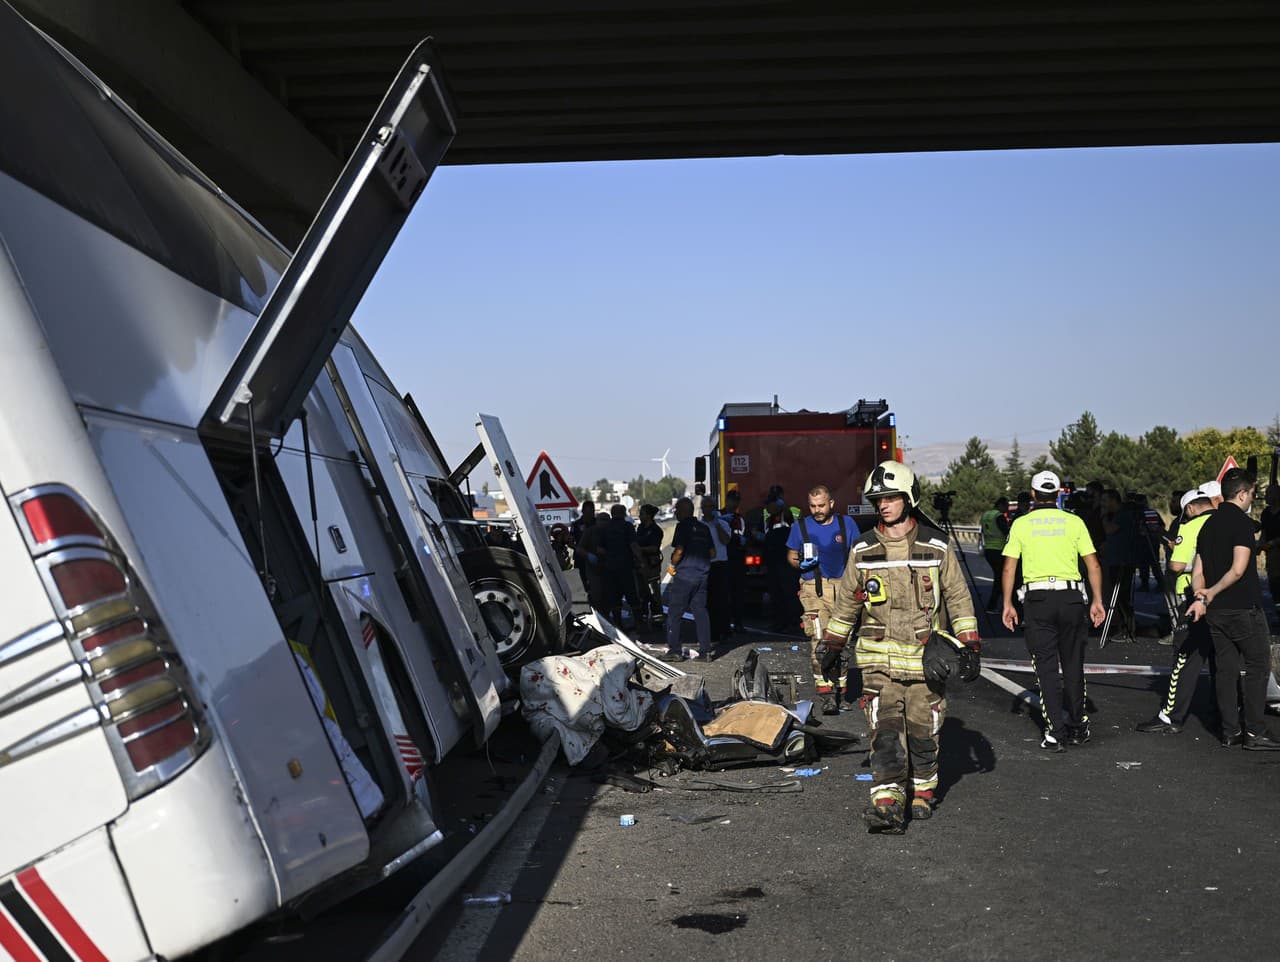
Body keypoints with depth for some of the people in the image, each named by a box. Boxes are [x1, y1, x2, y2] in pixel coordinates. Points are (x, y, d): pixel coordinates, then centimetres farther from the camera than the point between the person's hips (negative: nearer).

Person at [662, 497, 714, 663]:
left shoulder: (683, 526, -10)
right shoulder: (704, 528, 13)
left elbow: (679, 550, -18)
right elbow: (712, 552, 15)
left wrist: (672, 565, -2)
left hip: (684, 574, -7)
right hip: (702, 574, 7)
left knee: (674, 613, 1)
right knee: (700, 612, 9)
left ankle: (675, 651, 0)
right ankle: (706, 650, 7)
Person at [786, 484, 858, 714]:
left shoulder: (847, 524, 9)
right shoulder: (801, 526, 8)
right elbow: (791, 556, 17)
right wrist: (801, 563, -5)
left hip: (842, 588, 2)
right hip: (813, 588, -2)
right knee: (819, 639, -15)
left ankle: (839, 690, 20)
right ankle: (825, 694, -15)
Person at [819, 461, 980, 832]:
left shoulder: (936, 547, 0)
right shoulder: (863, 550, 5)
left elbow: (958, 598, 5)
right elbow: (846, 600, 16)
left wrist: (969, 648, 1)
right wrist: (832, 644, 18)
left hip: (925, 657, -1)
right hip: (879, 658, 1)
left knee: (923, 731, 7)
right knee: (885, 732, -10)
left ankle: (923, 791, 28)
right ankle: (887, 803, -15)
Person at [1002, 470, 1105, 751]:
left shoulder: (1021, 524, 4)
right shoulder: (1074, 522, 5)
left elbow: (1008, 569, 0)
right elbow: (1093, 565, 2)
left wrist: (1008, 604, 5)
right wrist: (1097, 600, 8)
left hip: (1036, 599, -1)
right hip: (1071, 598, 1)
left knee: (1046, 667, 2)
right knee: (1073, 665, 14)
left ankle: (1055, 733, -1)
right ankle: (1078, 726, 22)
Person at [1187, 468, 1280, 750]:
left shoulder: (1208, 524, 14)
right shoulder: (1242, 523, -12)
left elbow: (1197, 573, 11)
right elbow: (1238, 570, -20)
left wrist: (1202, 596, -4)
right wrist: (1210, 594, -12)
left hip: (1216, 611, 7)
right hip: (1243, 608, -7)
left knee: (1226, 669, 9)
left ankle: (1230, 731, 10)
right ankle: (1254, 732, -2)